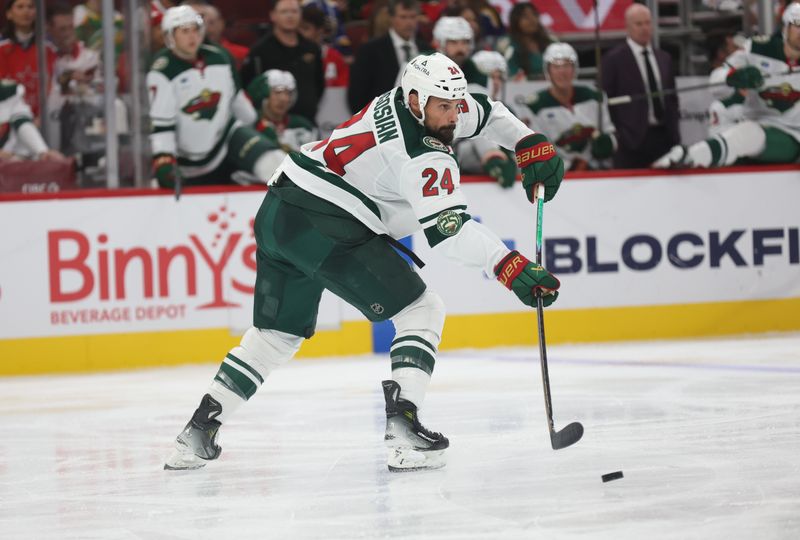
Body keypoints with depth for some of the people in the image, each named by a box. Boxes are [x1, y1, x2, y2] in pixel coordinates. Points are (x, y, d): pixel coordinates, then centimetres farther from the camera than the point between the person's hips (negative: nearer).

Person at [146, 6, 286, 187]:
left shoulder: (219, 57, 1)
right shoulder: (162, 72, -15)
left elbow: (237, 99, 16)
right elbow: (160, 121, -21)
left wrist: (254, 128, 25)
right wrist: (163, 159, -30)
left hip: (227, 134, 2)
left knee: (270, 159, -23)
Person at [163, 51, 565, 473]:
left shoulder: (403, 102, 13)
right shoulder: (425, 154, -14)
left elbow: (484, 111, 28)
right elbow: (448, 230, -23)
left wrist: (532, 146, 18)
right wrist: (511, 267, -26)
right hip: (327, 228, -10)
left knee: (278, 333, 21)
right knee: (422, 311, -3)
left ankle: (197, 433, 16)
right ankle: (403, 429, -17)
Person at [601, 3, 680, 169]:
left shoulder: (664, 58, 17)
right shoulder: (614, 59, -1)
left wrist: (673, 129, 10)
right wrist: (619, 134, -9)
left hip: (663, 136, 5)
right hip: (633, 139, -5)